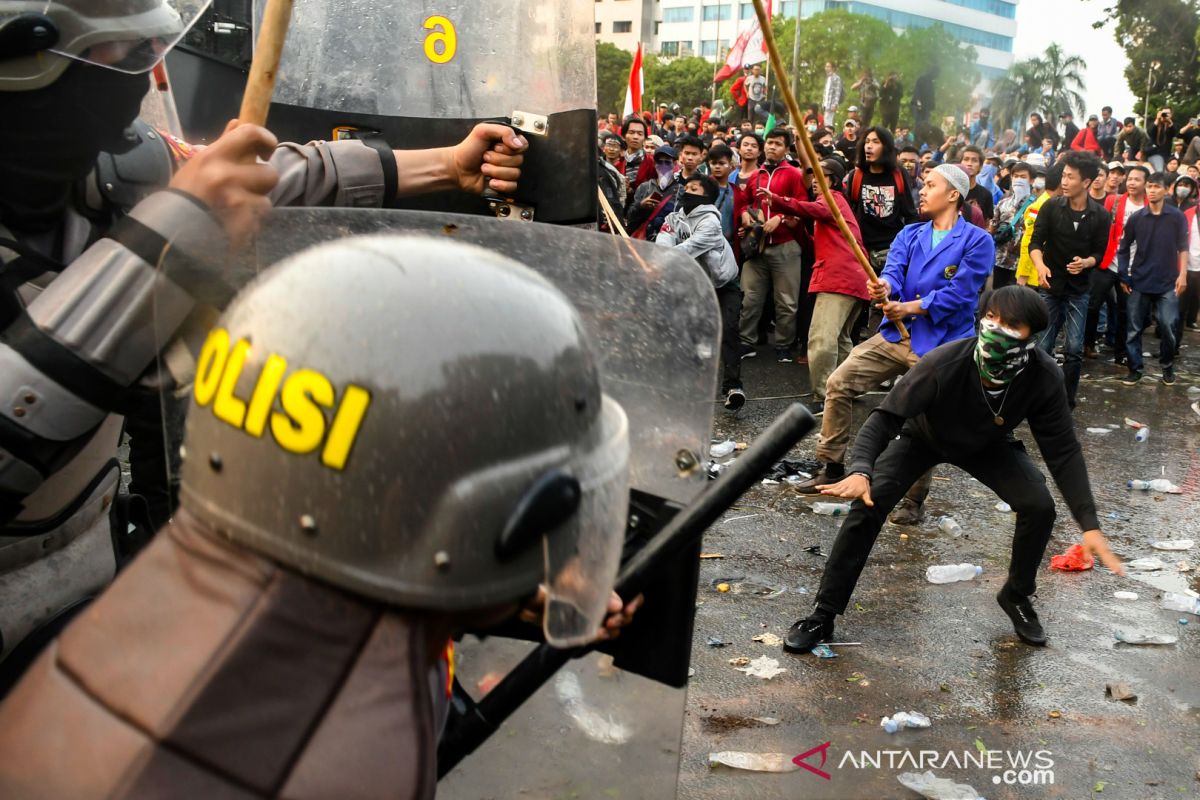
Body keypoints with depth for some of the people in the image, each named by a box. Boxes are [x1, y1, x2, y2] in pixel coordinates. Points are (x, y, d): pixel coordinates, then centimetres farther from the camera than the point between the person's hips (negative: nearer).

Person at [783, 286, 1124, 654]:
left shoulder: (1043, 376, -31)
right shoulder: (945, 363, -39)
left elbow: (1063, 451, -21)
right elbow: (885, 417, -37)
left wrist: (1089, 525, -27)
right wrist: (860, 470, -56)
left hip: (988, 445, 2)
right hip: (922, 436, -2)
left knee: (1039, 506, -17)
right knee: (868, 503, -20)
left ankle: (1017, 596, 14)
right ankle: (824, 614, -8)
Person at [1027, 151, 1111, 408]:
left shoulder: (1101, 216, -5)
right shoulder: (1051, 206, -7)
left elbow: (1099, 254, 0)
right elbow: (1035, 243, -9)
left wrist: (1085, 262, -23)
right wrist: (1040, 265, -29)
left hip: (1079, 290, 0)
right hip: (1050, 286, 0)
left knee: (1074, 349, -2)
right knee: (1043, 347, 3)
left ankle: (1066, 402, 10)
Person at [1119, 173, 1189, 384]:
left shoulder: (1177, 217, -1)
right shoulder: (1136, 218, 1)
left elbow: (1183, 248, 1)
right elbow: (1124, 248, 8)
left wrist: (1182, 274, -8)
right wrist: (1123, 276, 5)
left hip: (1167, 283, -1)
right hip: (1139, 282, 1)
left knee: (1168, 327, -3)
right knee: (1135, 328, 4)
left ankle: (1167, 366, 17)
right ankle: (1135, 369, 15)